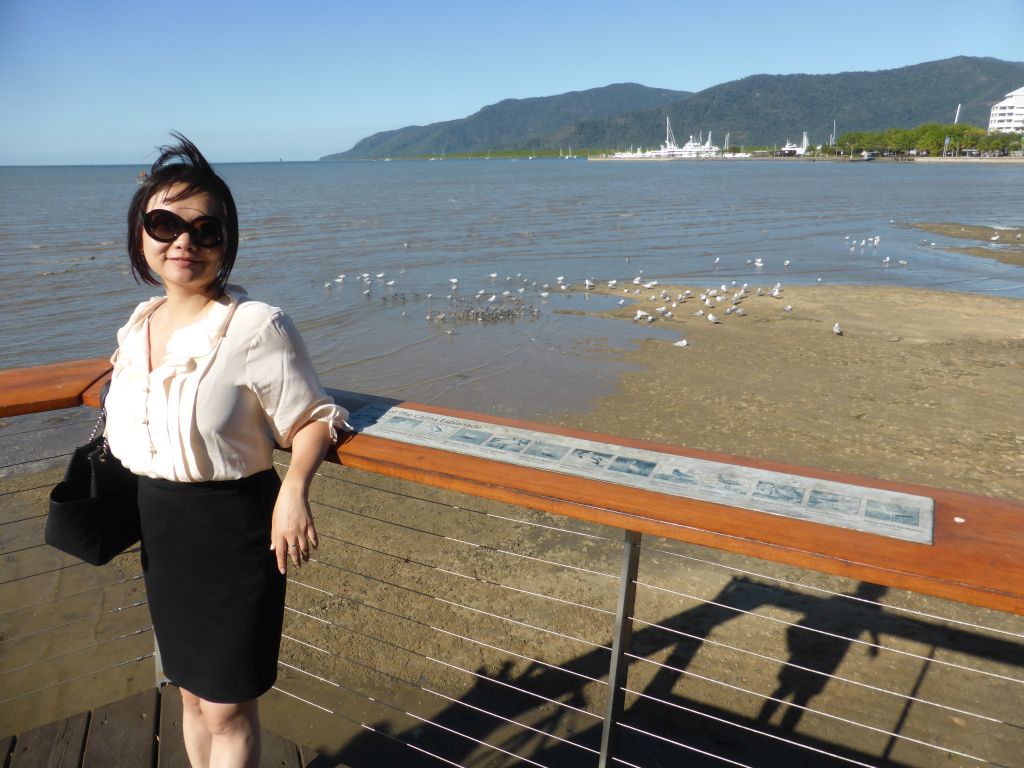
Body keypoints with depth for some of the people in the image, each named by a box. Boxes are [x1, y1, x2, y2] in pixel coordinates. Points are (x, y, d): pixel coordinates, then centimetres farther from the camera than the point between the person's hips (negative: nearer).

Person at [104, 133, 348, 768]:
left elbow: (314, 419, -14)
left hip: (233, 525, -6)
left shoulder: (258, 325, -18)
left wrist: (294, 490, -31)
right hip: (160, 524, 7)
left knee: (227, 709, 9)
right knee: (192, 690, 24)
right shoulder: (137, 328, 5)